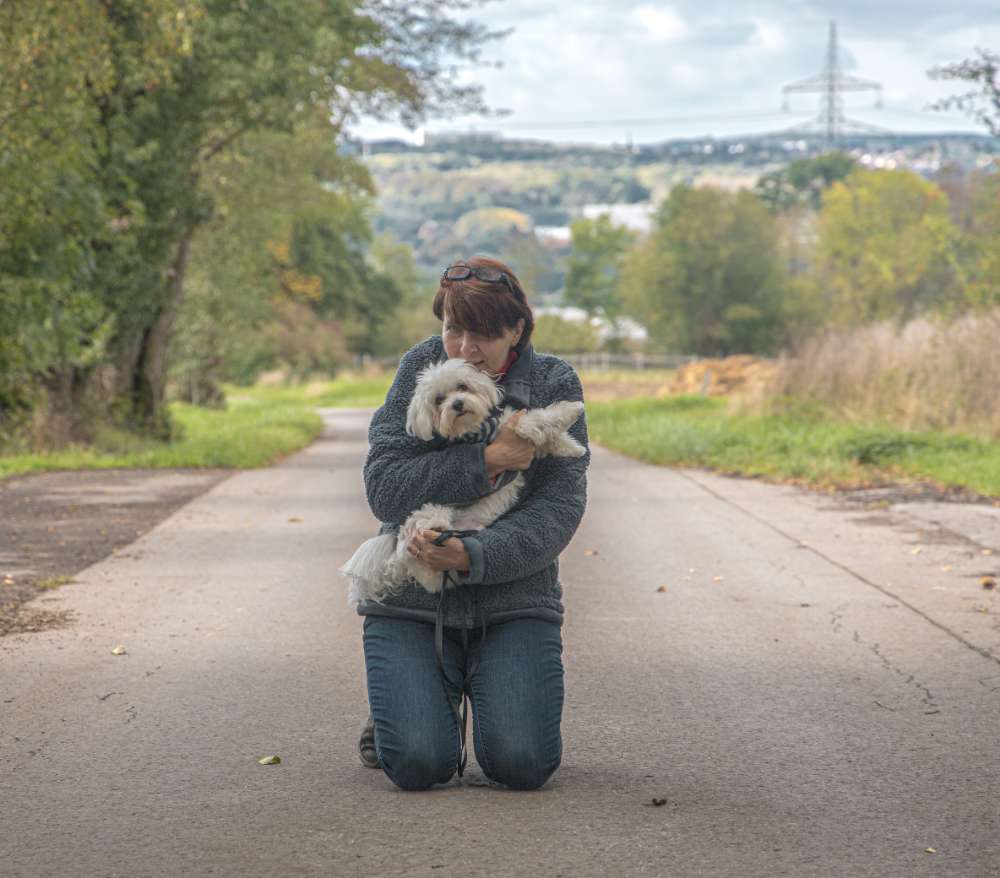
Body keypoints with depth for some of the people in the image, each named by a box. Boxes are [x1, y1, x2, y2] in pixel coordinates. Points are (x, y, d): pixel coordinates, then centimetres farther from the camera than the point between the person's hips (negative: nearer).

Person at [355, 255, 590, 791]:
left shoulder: (555, 385, -3)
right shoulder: (421, 368, -2)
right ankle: (394, 716, 21)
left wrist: (474, 557, -24)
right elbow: (383, 489, -11)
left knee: (522, 764, -17)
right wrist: (487, 460, -18)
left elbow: (560, 507, -11)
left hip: (515, 601, 0)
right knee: (418, 764, -17)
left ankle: (496, 699, 20)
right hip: (410, 601, 0)